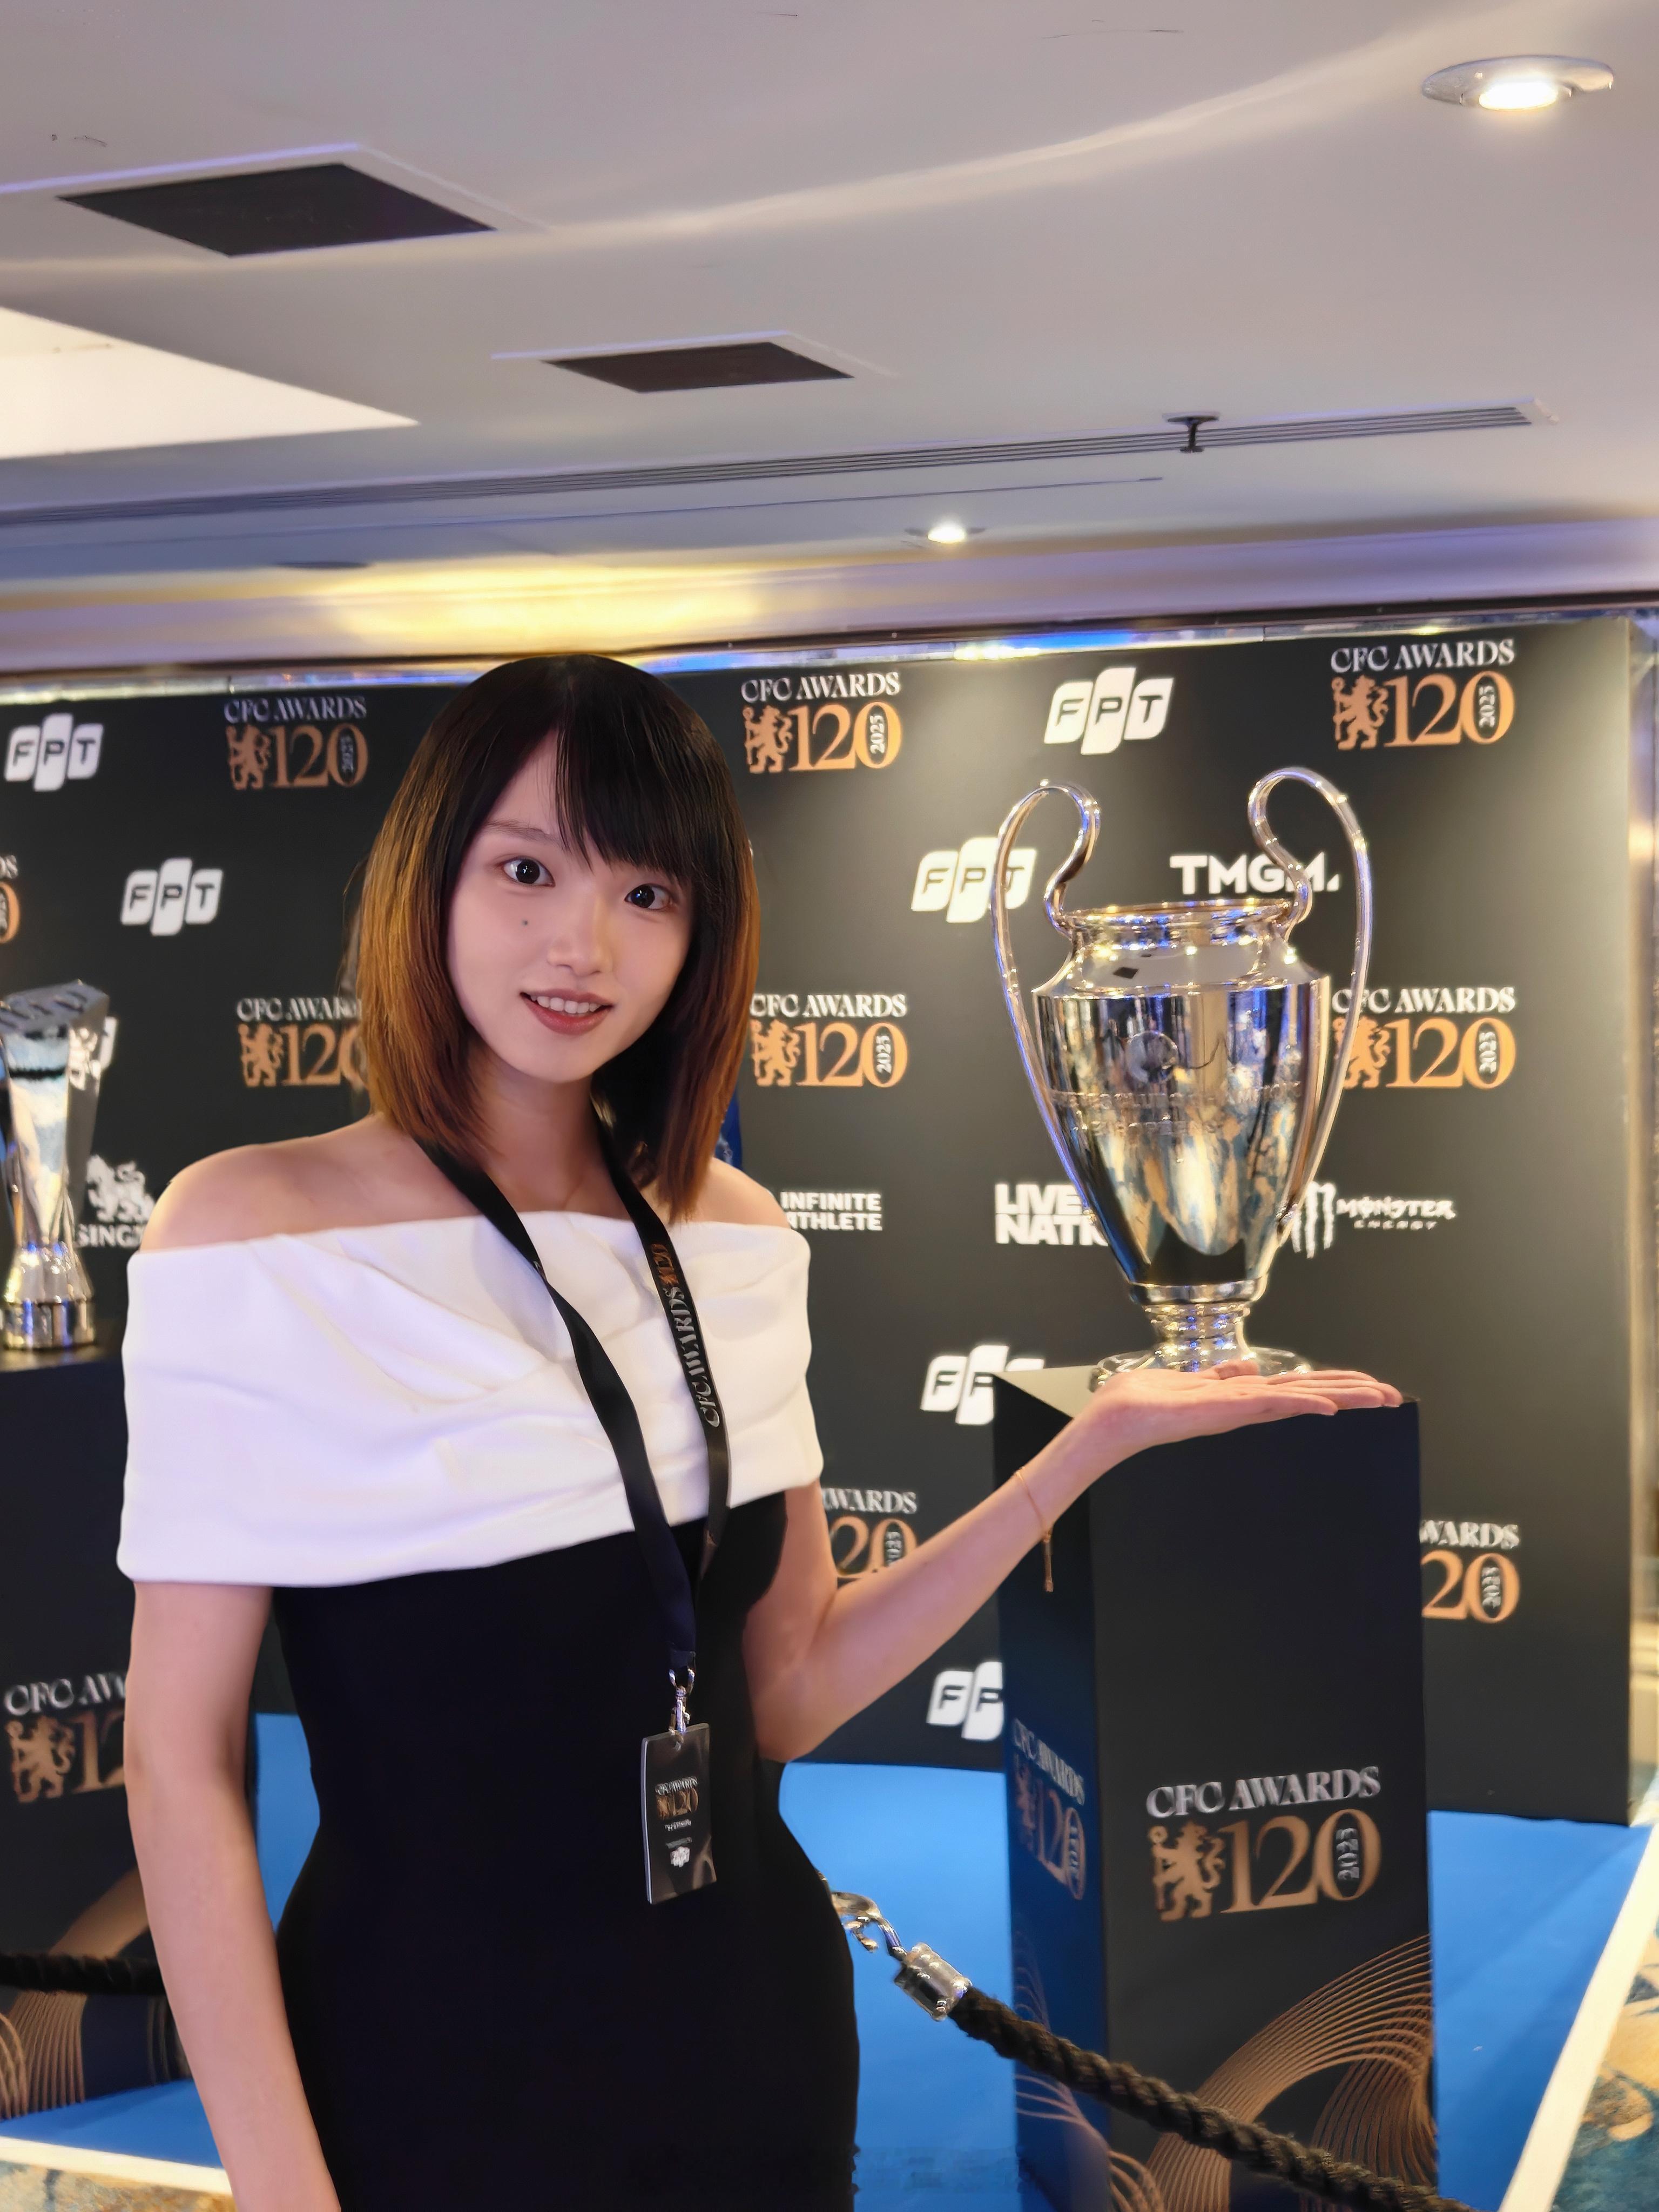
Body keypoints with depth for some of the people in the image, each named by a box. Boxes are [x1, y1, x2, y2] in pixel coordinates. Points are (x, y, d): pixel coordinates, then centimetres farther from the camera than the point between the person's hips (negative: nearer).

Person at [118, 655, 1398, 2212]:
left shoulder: (732, 1236, 2)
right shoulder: (249, 1231, -13)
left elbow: (787, 1692, 3)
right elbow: (179, 1760, -12)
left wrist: (1100, 1440, -1)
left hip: (752, 2027, 5)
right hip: (429, 2058, -5)